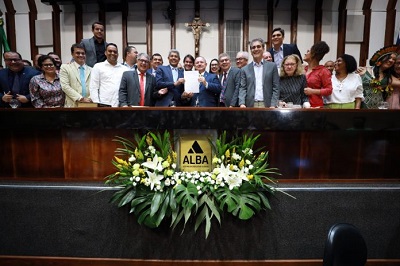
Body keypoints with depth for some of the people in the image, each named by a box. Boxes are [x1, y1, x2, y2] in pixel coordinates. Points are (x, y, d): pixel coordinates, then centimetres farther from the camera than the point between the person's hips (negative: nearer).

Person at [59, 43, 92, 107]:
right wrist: (80, 98, -13)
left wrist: (91, 98, -11)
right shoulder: (65, 67, 8)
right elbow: (65, 86, -3)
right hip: (73, 105, -2)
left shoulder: (91, 70, 16)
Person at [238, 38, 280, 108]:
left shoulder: (272, 66, 10)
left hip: (267, 105, 0)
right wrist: (242, 103, -12)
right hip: (250, 105, 1)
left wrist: (273, 105, -8)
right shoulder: (245, 69, 12)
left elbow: (275, 88, 5)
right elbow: (242, 88, 5)